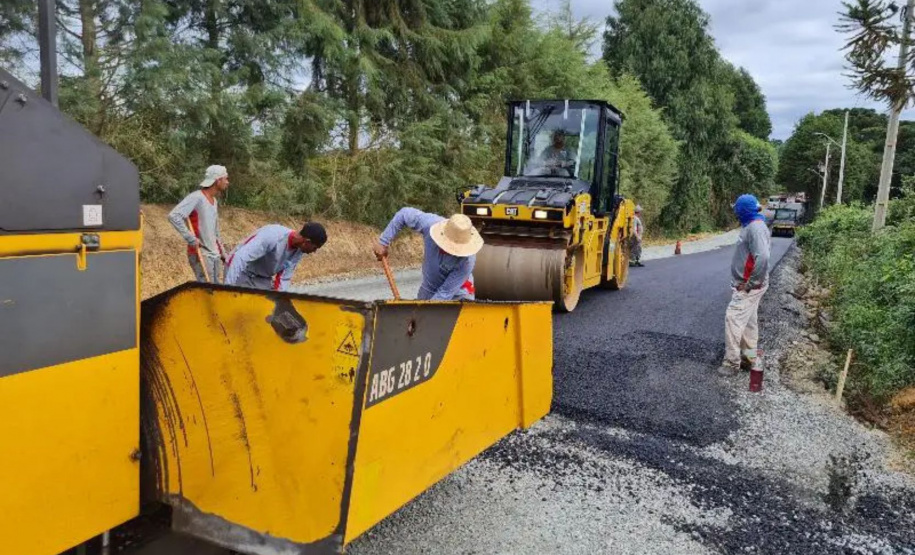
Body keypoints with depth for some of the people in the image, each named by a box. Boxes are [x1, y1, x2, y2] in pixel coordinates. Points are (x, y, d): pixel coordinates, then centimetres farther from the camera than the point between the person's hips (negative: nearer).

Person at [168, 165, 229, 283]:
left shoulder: (215, 202, 14)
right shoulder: (196, 197, -13)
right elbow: (174, 216, -24)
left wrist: (223, 252, 20)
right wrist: (191, 239, -25)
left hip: (214, 255, 9)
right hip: (200, 254, -8)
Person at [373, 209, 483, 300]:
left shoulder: (467, 261, -35)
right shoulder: (431, 224, -27)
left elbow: (445, 294, -29)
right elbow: (404, 214, -10)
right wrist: (383, 242, -11)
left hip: (456, 296, -4)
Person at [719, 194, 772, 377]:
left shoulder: (756, 227, -21)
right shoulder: (752, 225, 11)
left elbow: (762, 258, -31)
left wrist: (750, 284, -23)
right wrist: (747, 282, 15)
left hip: (749, 286, -10)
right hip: (746, 284, 10)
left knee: (733, 319, -10)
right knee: (748, 320, 16)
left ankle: (732, 362, -6)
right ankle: (749, 357, 26)